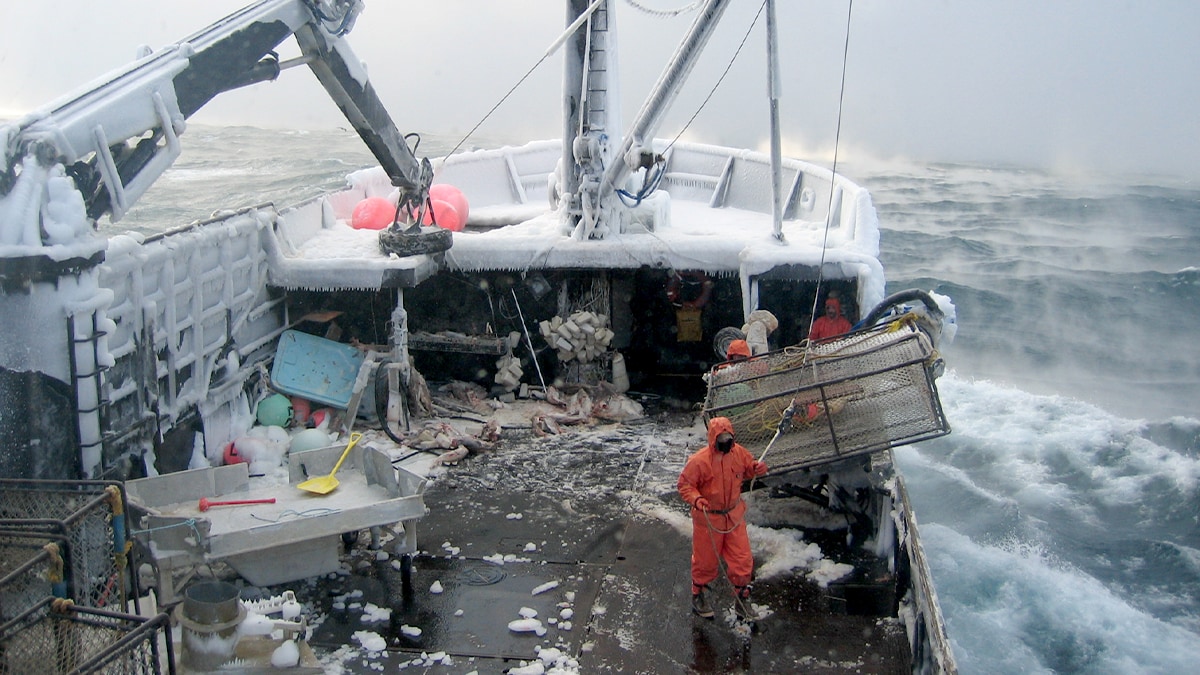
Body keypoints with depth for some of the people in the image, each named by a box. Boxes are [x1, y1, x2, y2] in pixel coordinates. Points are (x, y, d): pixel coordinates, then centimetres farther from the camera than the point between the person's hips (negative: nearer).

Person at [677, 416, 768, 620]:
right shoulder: (699, 461, -23)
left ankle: (741, 596, 28)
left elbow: (748, 467, 11)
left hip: (734, 516, 4)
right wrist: (696, 499, -32)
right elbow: (684, 484, -14)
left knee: (742, 559, 7)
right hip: (708, 518, -4)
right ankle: (699, 595, 35)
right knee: (705, 559, 12)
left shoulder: (739, 453, -8)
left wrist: (757, 468, -12)